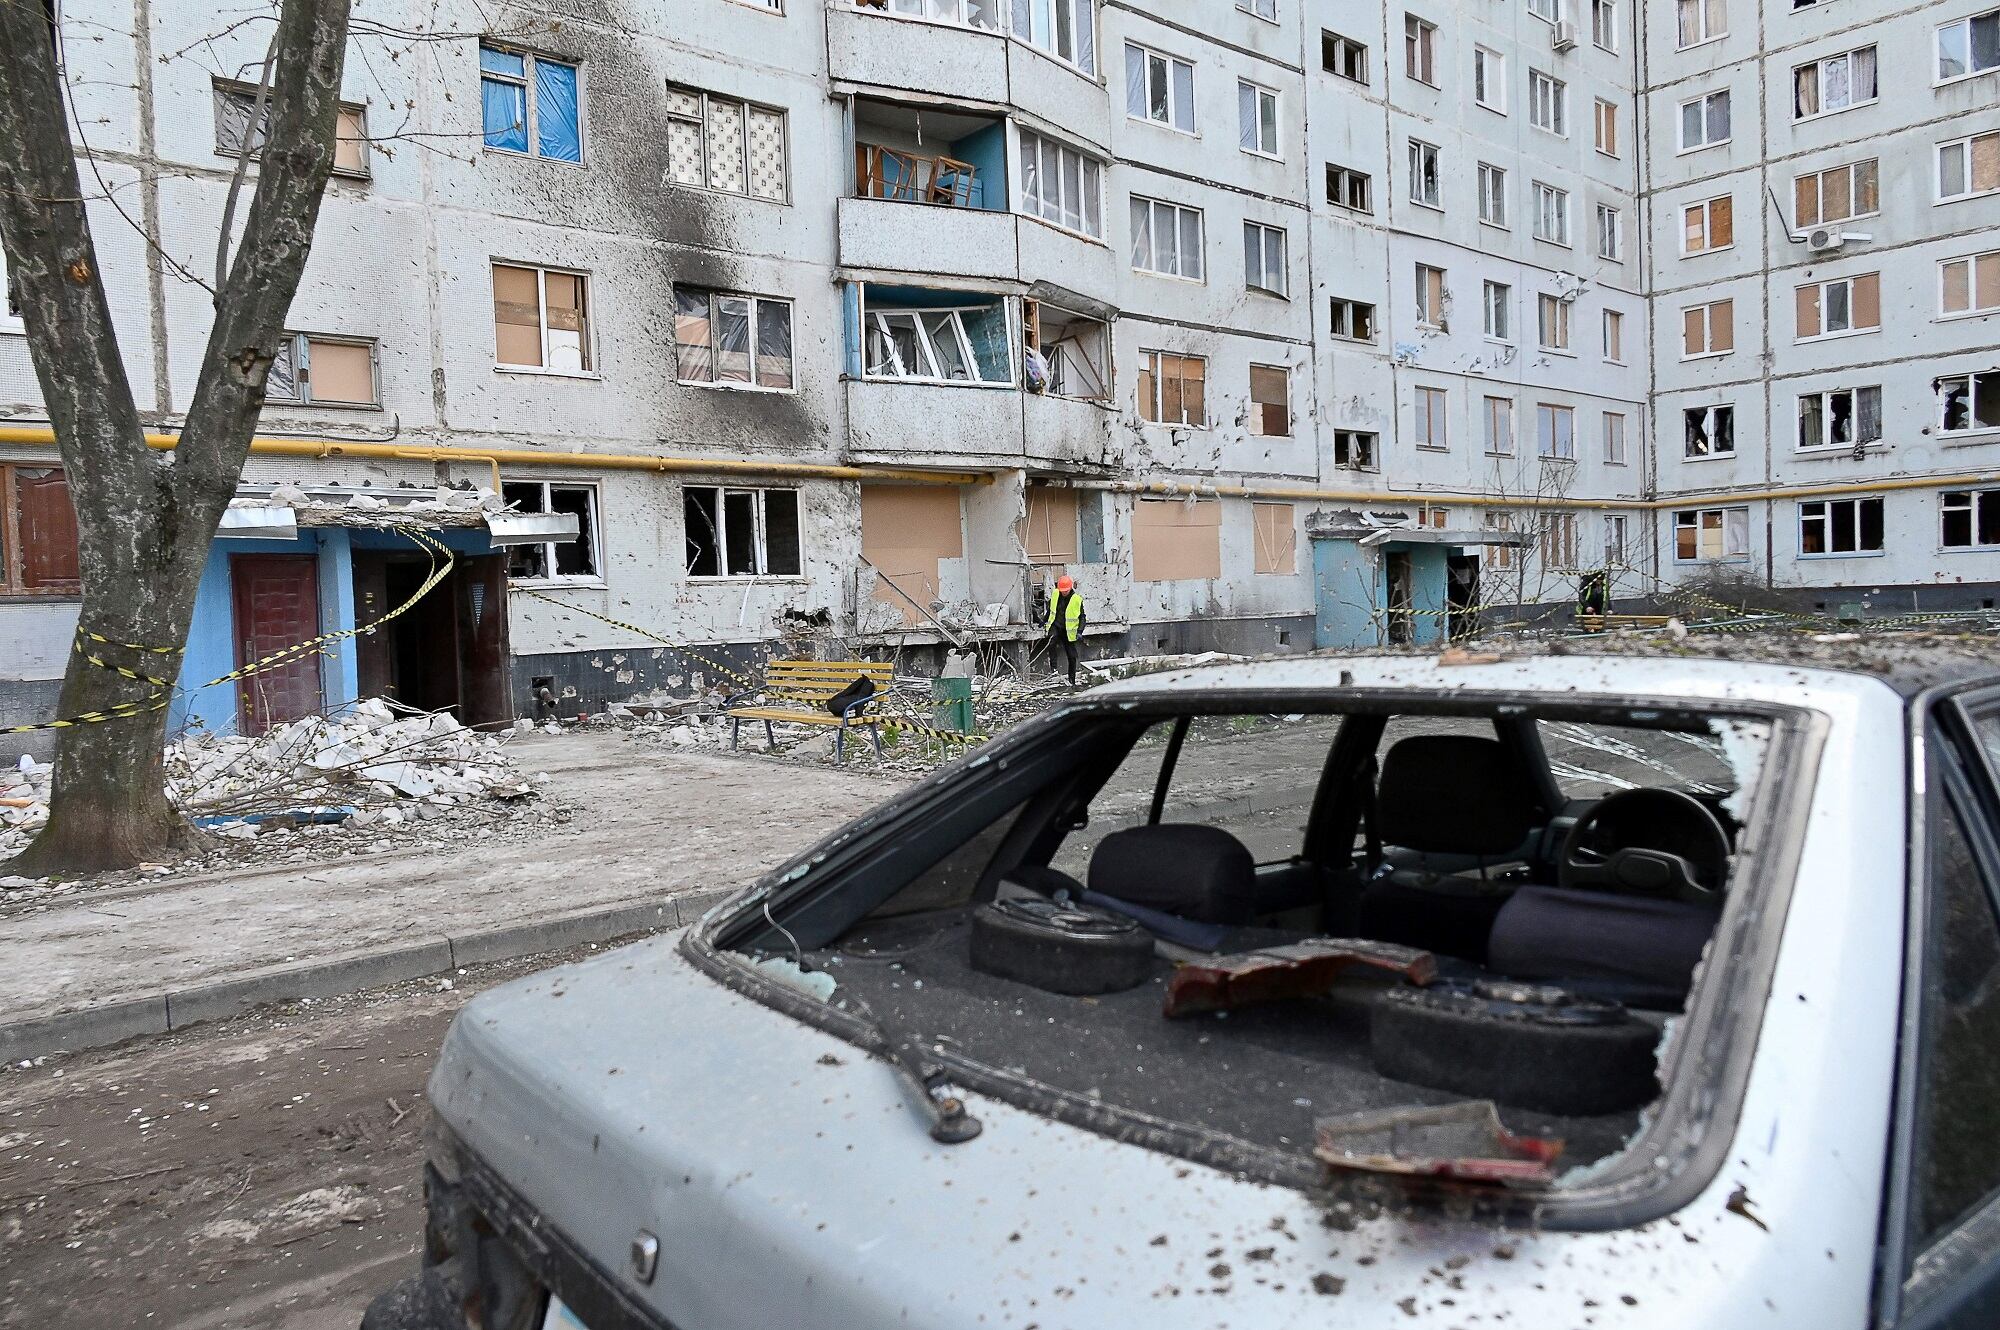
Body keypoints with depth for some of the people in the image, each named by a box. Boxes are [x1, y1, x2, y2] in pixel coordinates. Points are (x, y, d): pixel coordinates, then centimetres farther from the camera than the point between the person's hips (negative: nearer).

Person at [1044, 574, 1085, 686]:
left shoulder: (1077, 600, -12)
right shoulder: (1055, 594, -3)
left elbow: (1082, 617, -5)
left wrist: (1080, 631, -19)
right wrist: (1044, 622, 24)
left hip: (1068, 631, -1)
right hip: (1055, 626, 1)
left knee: (1072, 656, 5)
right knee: (1051, 643, -31)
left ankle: (1072, 681, 19)